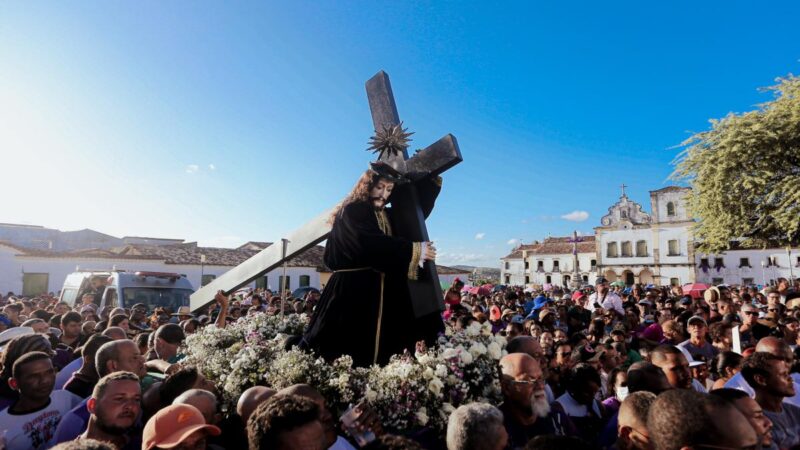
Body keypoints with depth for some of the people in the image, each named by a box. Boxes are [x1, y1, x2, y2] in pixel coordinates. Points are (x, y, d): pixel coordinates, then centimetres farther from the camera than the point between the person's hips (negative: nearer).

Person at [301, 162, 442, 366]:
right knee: (347, 356, -4)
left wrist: (430, 180, 18)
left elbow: (417, 210, 27)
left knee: (381, 353, 7)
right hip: (352, 291, -7)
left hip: (384, 295, 8)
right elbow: (371, 244, -22)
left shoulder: (387, 216, 15)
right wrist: (415, 250, -18)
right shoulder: (352, 211, -7)